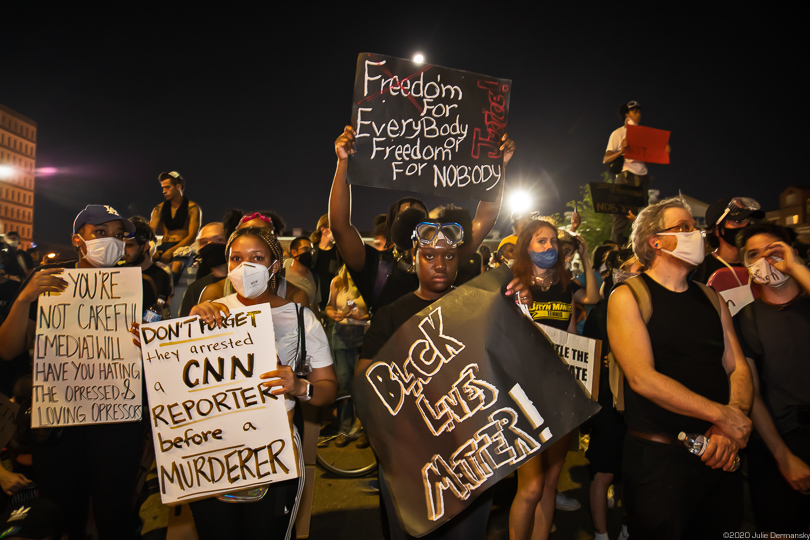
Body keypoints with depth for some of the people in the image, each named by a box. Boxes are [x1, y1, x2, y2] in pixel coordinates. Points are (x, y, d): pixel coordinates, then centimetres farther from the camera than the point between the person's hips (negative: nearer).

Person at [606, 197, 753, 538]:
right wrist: (721, 415, -16)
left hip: (720, 455, 6)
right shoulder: (628, 296, -8)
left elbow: (738, 368, 5)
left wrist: (731, 429, -11)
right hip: (658, 455, -6)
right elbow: (643, 378, -17)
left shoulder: (710, 297, 12)